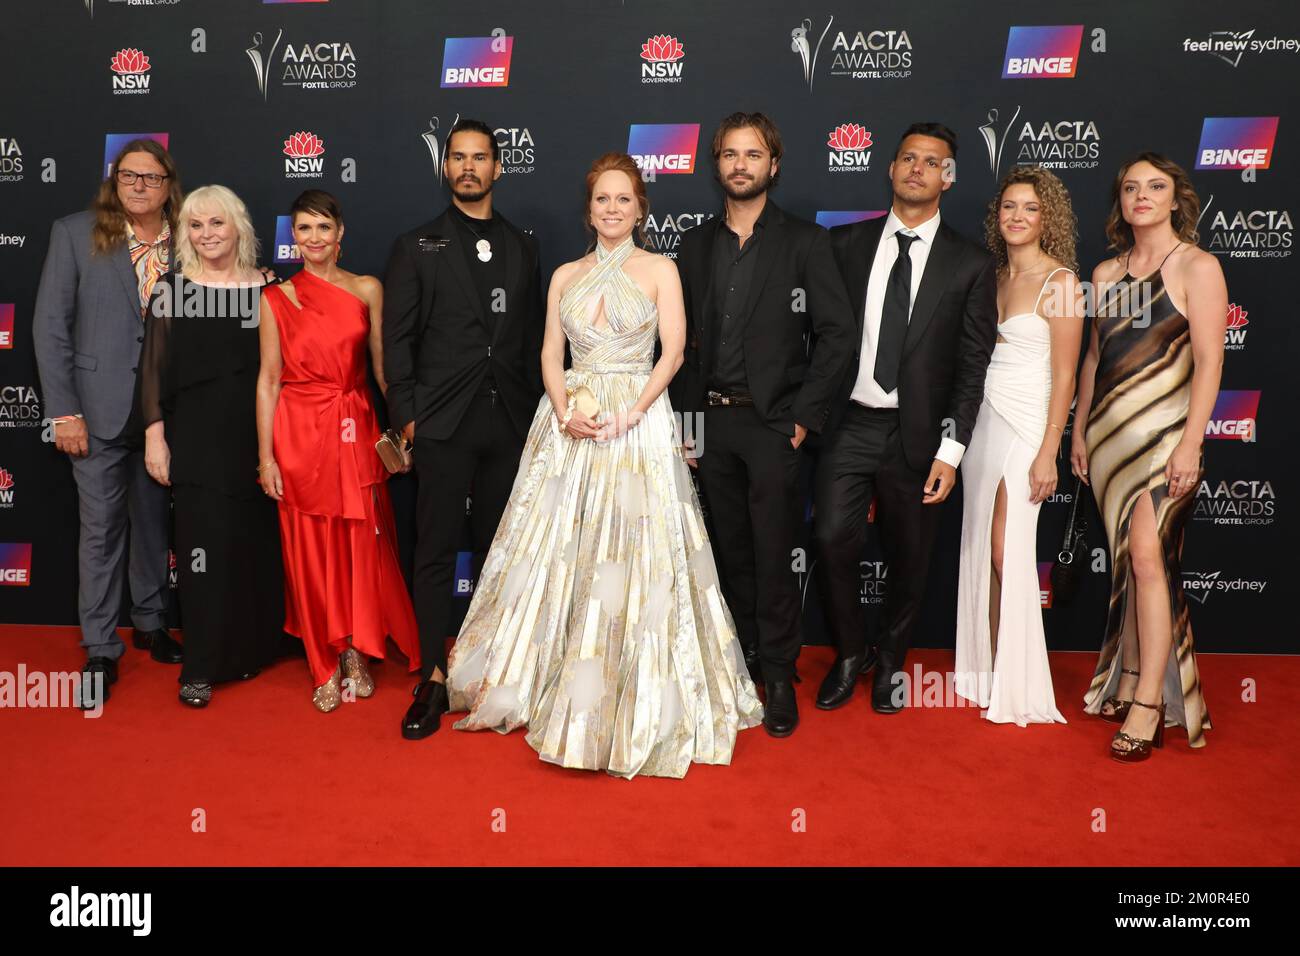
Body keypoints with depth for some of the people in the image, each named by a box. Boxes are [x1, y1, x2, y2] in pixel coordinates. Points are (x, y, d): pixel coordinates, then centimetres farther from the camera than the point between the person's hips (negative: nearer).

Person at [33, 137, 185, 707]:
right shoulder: (75, 233, -1)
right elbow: (50, 326, -3)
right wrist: (63, 410, -8)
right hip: (100, 408, -2)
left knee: (154, 520, 14)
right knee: (101, 527, 4)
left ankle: (150, 623, 31)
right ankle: (100, 649, 16)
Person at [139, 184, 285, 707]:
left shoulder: (267, 288, 4)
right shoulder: (171, 289, 2)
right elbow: (154, 368, 2)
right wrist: (155, 436, -4)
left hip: (256, 435, 1)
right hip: (196, 439, -1)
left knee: (257, 543, 9)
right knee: (203, 546, 0)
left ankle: (252, 649, 26)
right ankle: (201, 667, 11)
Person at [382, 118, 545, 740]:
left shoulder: (522, 247, 14)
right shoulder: (416, 246, 5)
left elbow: (533, 336, 13)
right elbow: (397, 338, 1)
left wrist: (535, 409, 7)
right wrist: (405, 415, -6)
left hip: (510, 422, 3)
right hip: (443, 424, -3)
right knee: (436, 552, 0)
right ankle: (433, 679, 8)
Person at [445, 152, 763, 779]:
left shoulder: (659, 270, 5)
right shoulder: (566, 275, 14)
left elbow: (673, 351, -3)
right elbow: (550, 353, 8)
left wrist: (630, 414, -15)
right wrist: (566, 412, -10)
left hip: (638, 421, -3)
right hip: (570, 420, 3)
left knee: (633, 558, -4)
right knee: (555, 552, 4)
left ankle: (635, 703, 9)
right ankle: (522, 682, 17)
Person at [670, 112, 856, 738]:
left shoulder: (804, 242, 0)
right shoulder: (696, 246, 11)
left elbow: (836, 334, -5)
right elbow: (684, 341, 12)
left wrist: (804, 417, -10)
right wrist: (685, 420, 5)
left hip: (772, 423, -4)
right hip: (711, 422, 4)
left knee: (773, 557, -1)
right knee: (733, 552, 12)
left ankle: (779, 675, 12)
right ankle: (746, 656, 26)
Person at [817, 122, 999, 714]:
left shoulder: (971, 265, 0)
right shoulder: (846, 244, 6)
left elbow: (972, 368, -2)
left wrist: (950, 452, -8)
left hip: (916, 435, -1)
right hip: (848, 426, 1)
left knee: (909, 559, 9)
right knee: (832, 540, -8)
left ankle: (888, 662, 33)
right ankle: (850, 654, 18)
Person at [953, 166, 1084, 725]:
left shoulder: (1059, 282, -7)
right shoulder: (996, 277, 13)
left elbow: (1064, 376, -10)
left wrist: (1048, 453, -15)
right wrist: (963, 429, 9)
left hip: (1025, 424, -6)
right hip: (982, 420, 7)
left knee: (1007, 555, -6)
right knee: (980, 552, 8)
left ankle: (1018, 686, 6)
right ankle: (987, 672, 18)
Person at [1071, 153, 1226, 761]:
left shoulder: (1197, 267, -2)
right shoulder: (1105, 274, 13)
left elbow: (1208, 361, -8)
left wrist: (1191, 443, -15)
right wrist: (1080, 432, 15)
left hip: (1165, 431, -5)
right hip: (1110, 431, 5)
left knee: (1147, 554, -14)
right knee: (1125, 562, 8)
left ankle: (1150, 702, -9)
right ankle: (1127, 682, 16)